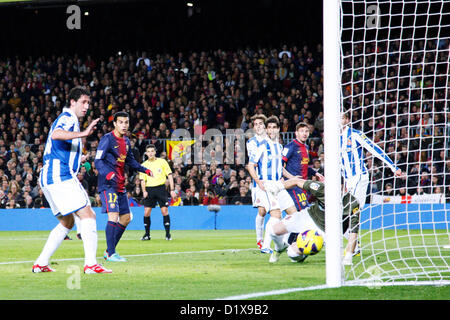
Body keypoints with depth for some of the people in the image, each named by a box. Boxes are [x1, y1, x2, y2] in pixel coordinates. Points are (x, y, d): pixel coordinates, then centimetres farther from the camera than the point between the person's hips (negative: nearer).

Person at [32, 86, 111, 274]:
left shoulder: (67, 118, 24)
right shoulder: (68, 118, -8)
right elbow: (56, 134, -31)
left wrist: (77, 157, 41)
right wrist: (83, 134, -41)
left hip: (49, 178, 11)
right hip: (60, 176, -11)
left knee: (67, 222, 17)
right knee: (87, 215, -14)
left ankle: (40, 263, 14)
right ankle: (90, 263, -22)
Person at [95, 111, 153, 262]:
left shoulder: (126, 141, 13)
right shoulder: (107, 139, -12)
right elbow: (98, 161, -18)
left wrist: (145, 170, 23)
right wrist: (108, 174, -34)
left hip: (120, 186, 9)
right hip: (108, 185, -9)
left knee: (126, 218, 10)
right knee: (113, 215, -19)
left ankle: (109, 251, 18)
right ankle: (111, 254, -17)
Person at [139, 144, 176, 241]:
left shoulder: (162, 162, 3)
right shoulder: (144, 165, 7)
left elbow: (169, 175, 4)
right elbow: (142, 180, 8)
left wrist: (172, 190, -1)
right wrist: (144, 191, -9)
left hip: (160, 188, -2)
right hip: (149, 189, 2)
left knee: (165, 211, -7)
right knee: (146, 212, -5)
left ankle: (168, 234, 1)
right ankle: (147, 234, 7)